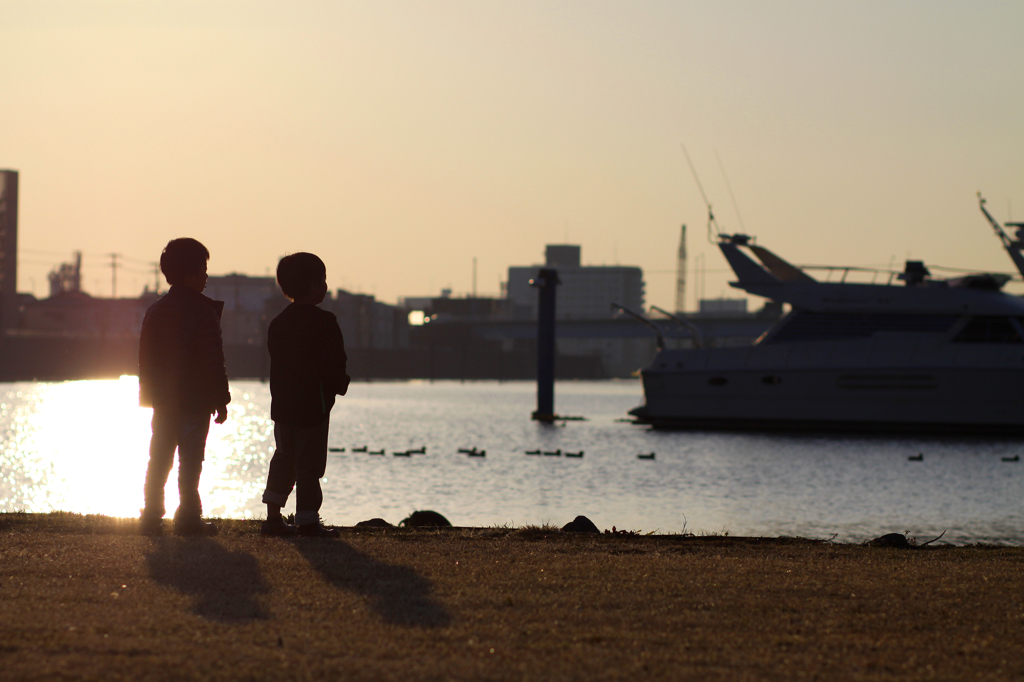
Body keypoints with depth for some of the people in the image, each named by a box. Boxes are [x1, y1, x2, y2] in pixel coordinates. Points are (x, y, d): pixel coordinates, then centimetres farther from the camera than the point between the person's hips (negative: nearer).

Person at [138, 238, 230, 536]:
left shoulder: (155, 310, 8)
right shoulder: (203, 311, -11)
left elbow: (146, 358, 12)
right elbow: (213, 361, -12)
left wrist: (150, 394, 20)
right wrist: (221, 400, -6)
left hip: (163, 401, 6)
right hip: (195, 400, -6)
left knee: (159, 461, 9)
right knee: (190, 462, -2)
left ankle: (151, 517, 8)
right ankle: (188, 517, -3)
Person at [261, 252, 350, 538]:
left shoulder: (278, 322, 10)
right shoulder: (323, 322, -12)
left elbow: (276, 363, 12)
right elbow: (335, 364, -14)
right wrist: (339, 386, 4)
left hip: (282, 404, 7)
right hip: (314, 403, -7)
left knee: (284, 459, 14)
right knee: (309, 463, -3)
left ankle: (273, 517, 12)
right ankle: (308, 520, -1)